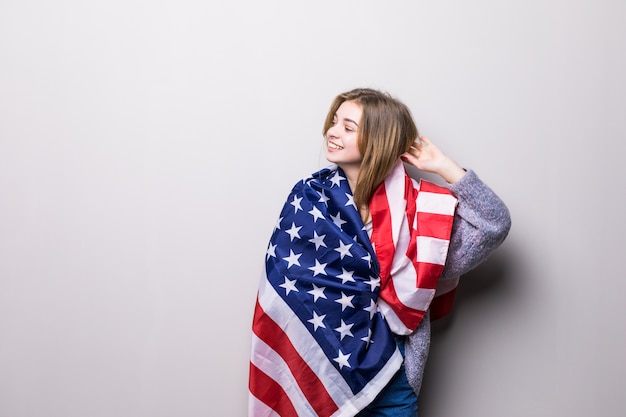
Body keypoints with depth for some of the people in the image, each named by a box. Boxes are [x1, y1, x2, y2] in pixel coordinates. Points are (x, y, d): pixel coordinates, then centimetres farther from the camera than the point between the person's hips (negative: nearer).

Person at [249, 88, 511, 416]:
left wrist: (443, 166, -11)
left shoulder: (415, 206, -4)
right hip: (316, 370, 0)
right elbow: (288, 283, -5)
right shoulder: (308, 198, -4)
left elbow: (493, 225, -11)